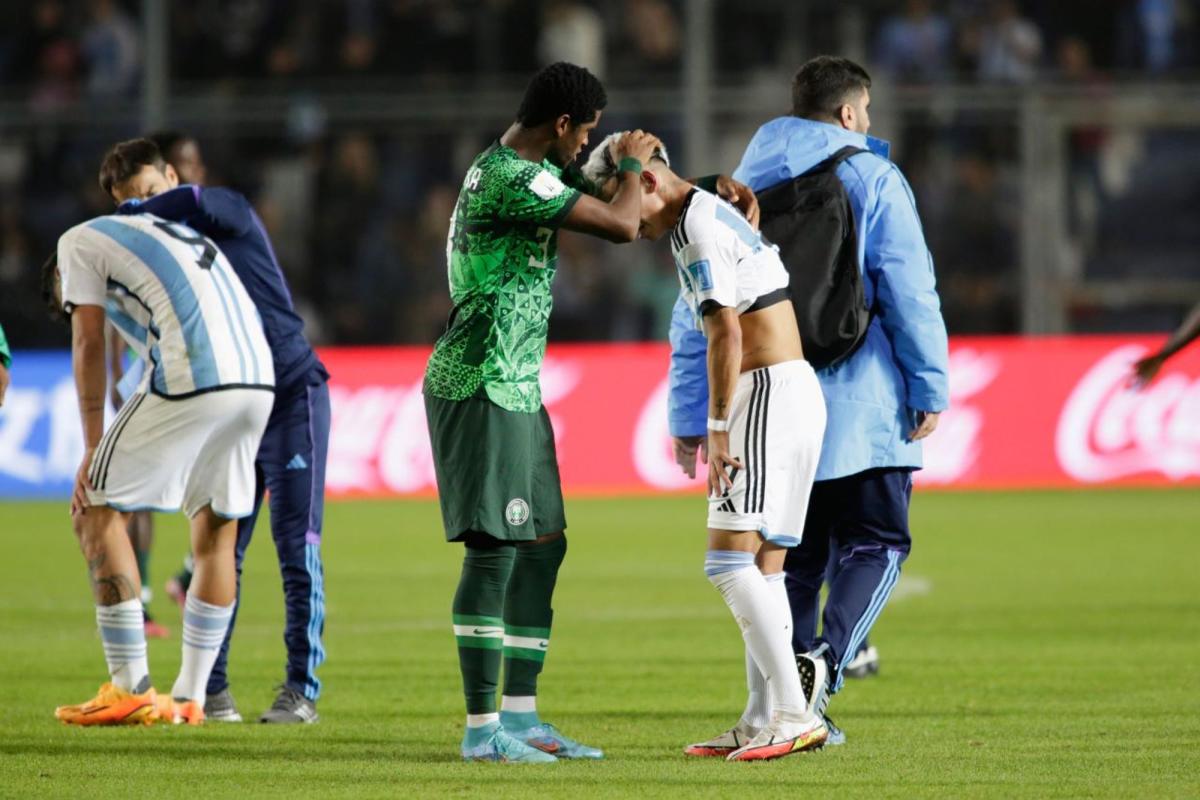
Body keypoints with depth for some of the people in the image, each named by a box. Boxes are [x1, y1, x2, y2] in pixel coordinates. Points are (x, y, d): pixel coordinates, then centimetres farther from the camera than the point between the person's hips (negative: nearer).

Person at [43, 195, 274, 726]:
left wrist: (92, 450, 6)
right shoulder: (172, 231, 36)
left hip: (190, 381, -7)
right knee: (216, 533, 18)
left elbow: (88, 346, 6)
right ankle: (189, 698, 18)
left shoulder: (77, 243, 15)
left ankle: (130, 689, 0)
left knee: (97, 512, 4)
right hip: (257, 381, 7)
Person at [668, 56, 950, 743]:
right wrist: (931, 387, -3)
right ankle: (827, 658, -22)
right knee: (875, 544, 4)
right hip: (858, 404, -4)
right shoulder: (872, 180, -1)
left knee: (793, 557, 13)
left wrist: (690, 413, 16)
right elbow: (909, 291, -8)